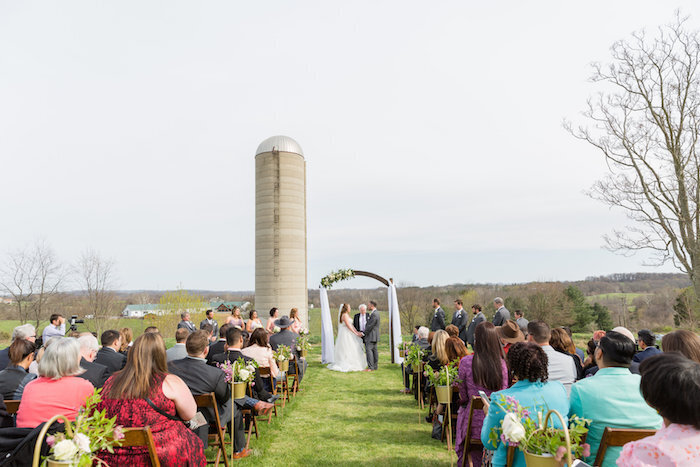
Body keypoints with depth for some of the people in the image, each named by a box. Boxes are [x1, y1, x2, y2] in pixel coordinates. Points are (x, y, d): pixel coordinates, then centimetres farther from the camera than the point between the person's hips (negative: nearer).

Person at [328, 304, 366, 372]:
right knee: (348, 350, -8)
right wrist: (356, 333, -13)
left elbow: (351, 325, 14)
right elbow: (348, 326, -17)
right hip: (346, 334, -10)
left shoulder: (346, 315, 17)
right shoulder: (345, 315, -13)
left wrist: (357, 332, 4)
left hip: (348, 334, 10)